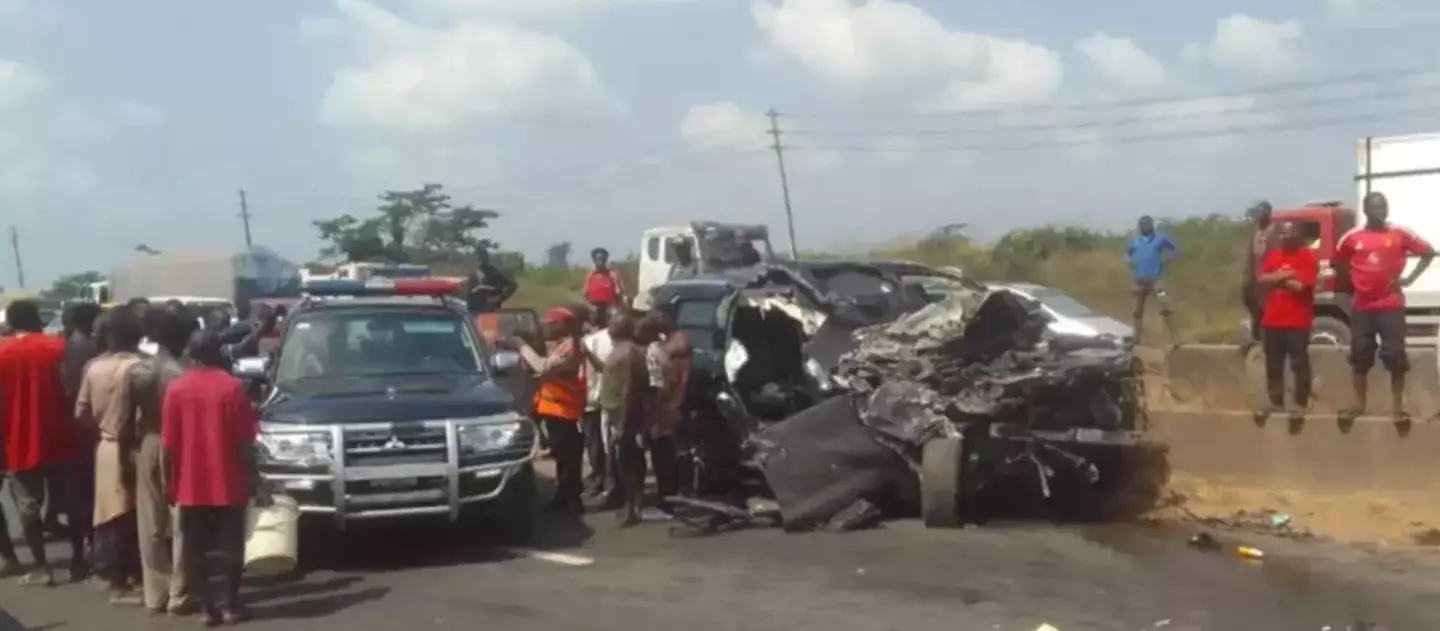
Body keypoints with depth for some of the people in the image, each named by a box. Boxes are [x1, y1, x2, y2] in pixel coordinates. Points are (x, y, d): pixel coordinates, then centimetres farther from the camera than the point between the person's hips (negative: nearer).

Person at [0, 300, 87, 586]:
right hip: (57, 439, 1)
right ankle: (78, 561, 17)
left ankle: (41, 567, 8)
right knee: (69, 501, 11)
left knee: (28, 506, 7)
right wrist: (71, 428, 6)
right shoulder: (56, 346, -2)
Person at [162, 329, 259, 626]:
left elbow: (169, 444, -2)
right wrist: (254, 484, -1)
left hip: (190, 484, 1)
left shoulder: (176, 388, -2)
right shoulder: (232, 387, -7)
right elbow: (245, 442, -7)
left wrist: (169, 482, 9)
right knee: (231, 545, 9)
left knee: (193, 549, 9)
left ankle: (206, 606, 7)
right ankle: (230, 605, 11)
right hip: (228, 483, -1)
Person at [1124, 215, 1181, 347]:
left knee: (1165, 306, -20)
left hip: (1156, 279, -4)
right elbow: (1127, 253, 24)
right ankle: (1136, 338, 24)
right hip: (1139, 280, 4)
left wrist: (1167, 258, -13)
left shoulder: (1161, 238, 1)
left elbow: (1176, 251, 5)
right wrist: (1129, 261, 2)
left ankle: (1174, 337, -20)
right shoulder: (1135, 240, 11)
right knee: (1138, 310, 12)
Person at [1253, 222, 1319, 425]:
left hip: (1297, 321, -6)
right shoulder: (1273, 256, 11)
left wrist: (1276, 278, -4)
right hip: (1273, 319, 6)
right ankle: (1275, 402, 23)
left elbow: (1300, 285, -17)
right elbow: (1261, 278, -2)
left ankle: (1300, 405, 5)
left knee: (1299, 364, -1)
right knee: (1273, 364, 12)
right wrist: (1285, 275, -14)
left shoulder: (1308, 257, -8)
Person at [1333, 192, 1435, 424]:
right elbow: (1336, 262, 16)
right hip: (1362, 306, 2)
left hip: (1391, 305, -2)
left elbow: (1429, 252, 6)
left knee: (1395, 356, -2)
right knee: (1360, 356, 8)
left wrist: (1410, 278, -1)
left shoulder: (1400, 234, -2)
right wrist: (1353, 280, 5)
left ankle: (1398, 406, 6)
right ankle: (1359, 404, 19)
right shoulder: (1352, 237, 1)